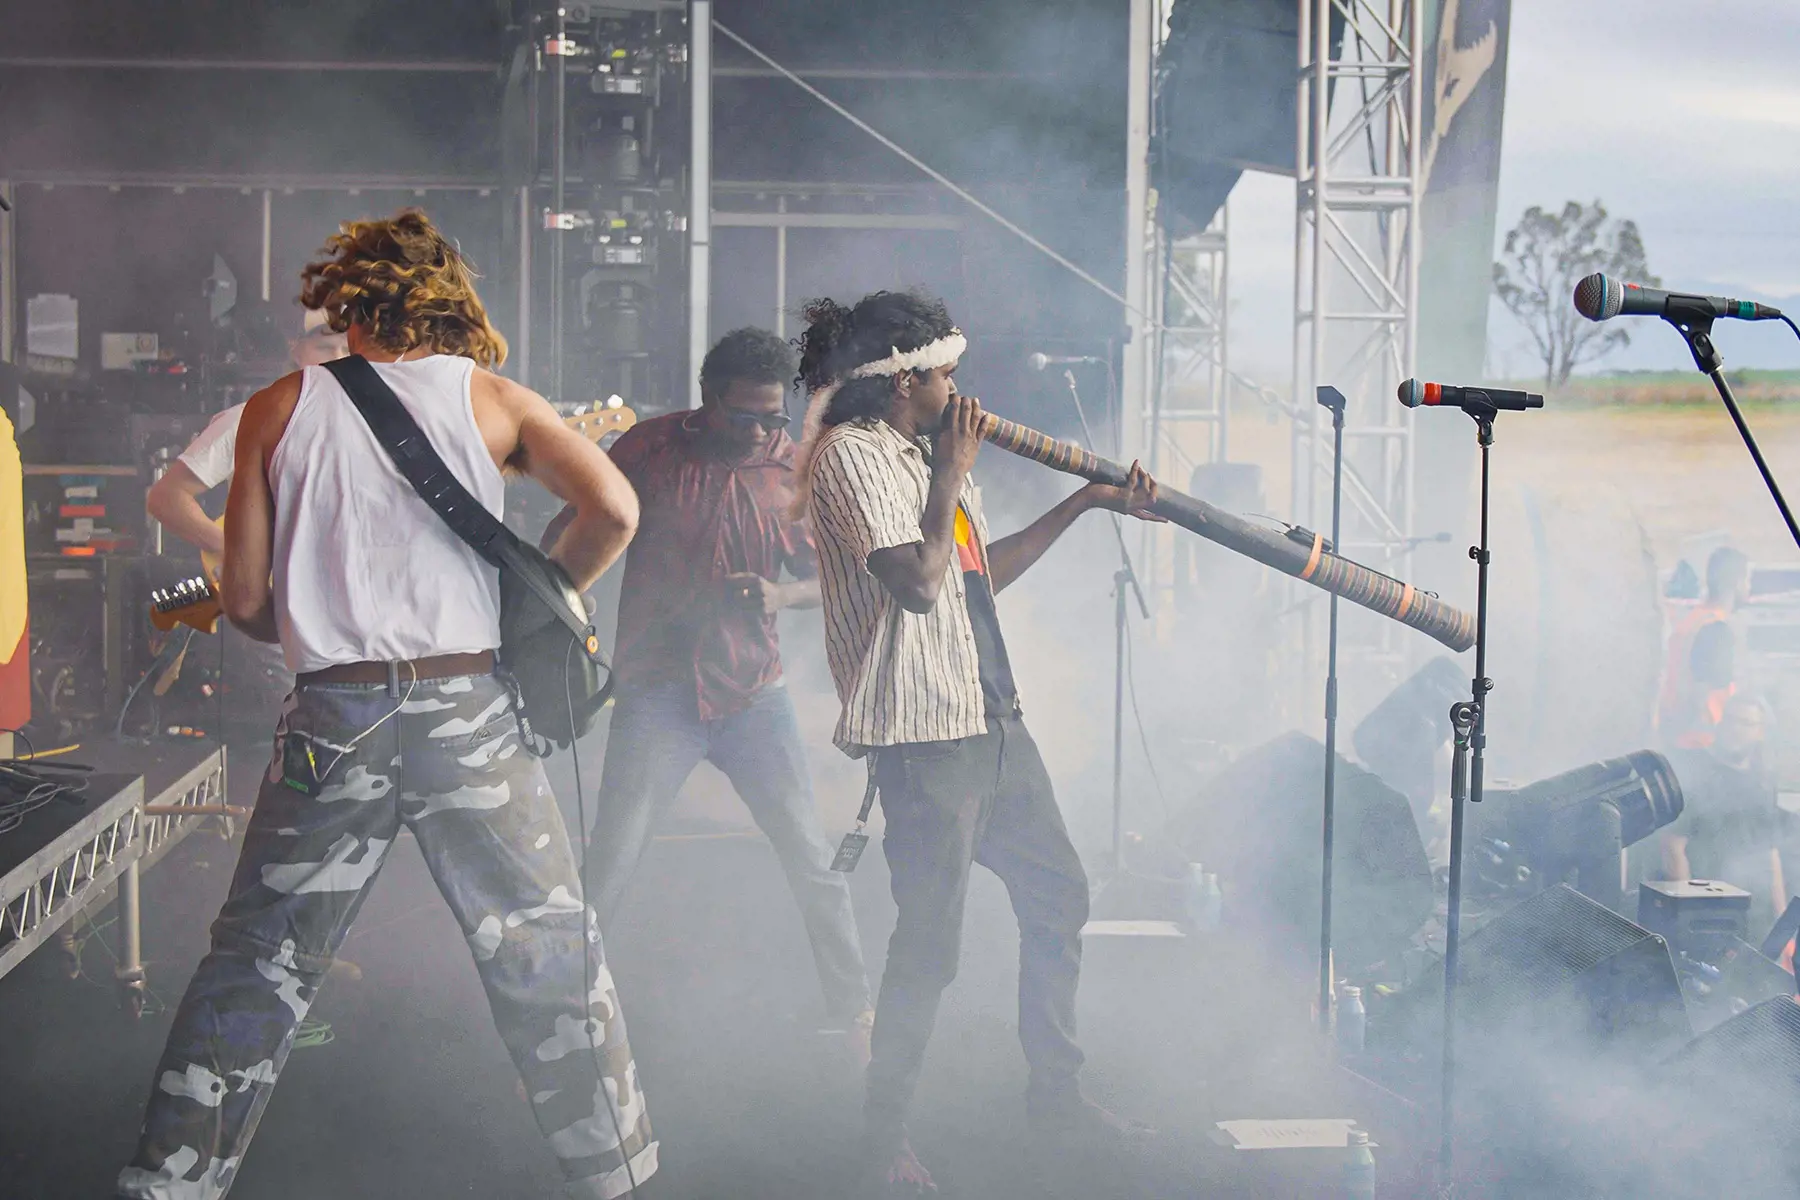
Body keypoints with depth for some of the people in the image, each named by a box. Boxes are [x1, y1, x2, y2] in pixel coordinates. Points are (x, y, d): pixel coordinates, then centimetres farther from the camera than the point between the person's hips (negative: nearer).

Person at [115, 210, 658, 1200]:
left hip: (334, 716, 1)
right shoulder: (490, 398, 5)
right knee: (550, 959, 9)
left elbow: (243, 602, 5)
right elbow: (613, 508, -8)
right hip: (469, 708, 0)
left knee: (254, 966, 12)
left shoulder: (279, 408, 6)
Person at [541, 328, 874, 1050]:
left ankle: (854, 1011, 20)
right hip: (660, 691, -2)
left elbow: (821, 577, 8)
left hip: (754, 691, 2)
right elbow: (571, 532, 2)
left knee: (812, 861, 4)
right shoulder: (653, 448, -5)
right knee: (607, 867, -6)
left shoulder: (791, 467, 1)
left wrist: (780, 595, -14)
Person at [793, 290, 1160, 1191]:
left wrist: (1089, 501, 24)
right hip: (924, 736, -10)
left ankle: (1055, 1091, 33)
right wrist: (951, 475, -12)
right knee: (931, 944, -6)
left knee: (1056, 896, 17)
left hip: (992, 720, 10)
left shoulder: (929, 452, 16)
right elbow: (919, 584, -23)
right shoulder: (852, 455, -13)